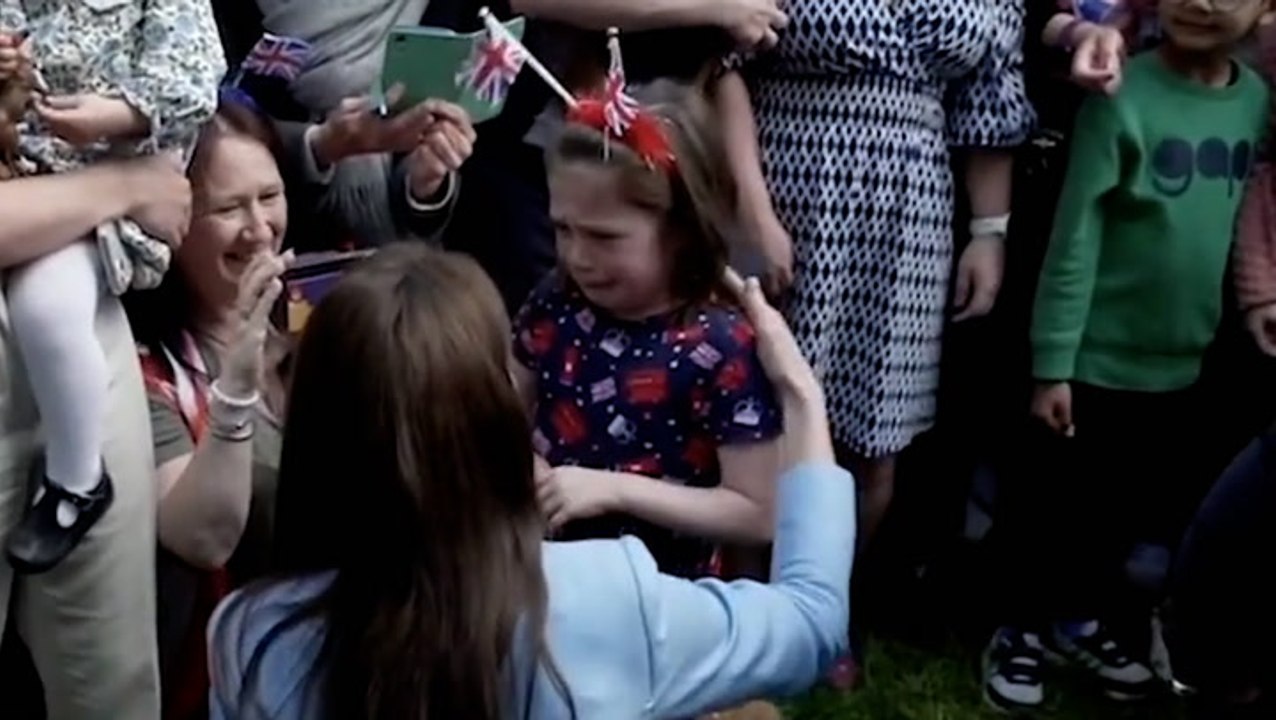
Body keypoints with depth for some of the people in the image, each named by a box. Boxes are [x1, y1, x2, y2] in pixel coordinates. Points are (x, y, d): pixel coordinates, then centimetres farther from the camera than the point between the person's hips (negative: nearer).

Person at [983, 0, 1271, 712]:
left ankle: (1085, 617, 41)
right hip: (1099, 360, -5)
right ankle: (1023, 628, 31)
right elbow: (1076, 237, -15)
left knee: (1141, 511, 19)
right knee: (1067, 506, 9)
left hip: (1186, 365, 5)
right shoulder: (1124, 96, -16)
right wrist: (1051, 364, -15)